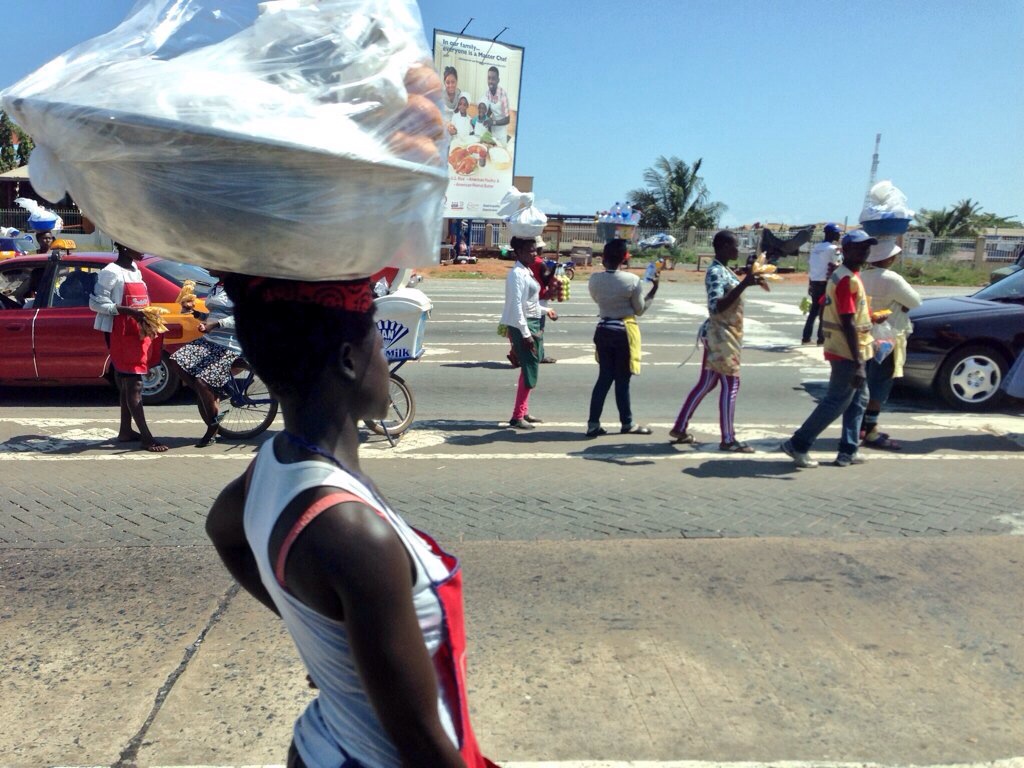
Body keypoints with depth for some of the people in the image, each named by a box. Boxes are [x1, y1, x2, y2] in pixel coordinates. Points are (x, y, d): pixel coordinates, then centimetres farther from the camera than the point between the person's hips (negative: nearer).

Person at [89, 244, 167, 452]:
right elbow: (95, 303, -14)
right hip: (120, 334, -8)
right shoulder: (111, 272, -11)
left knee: (127, 383, 13)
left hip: (137, 332, 8)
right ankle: (147, 437, -10)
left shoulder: (136, 270, 14)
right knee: (134, 384, -9)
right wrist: (128, 311, -24)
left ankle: (126, 431, 20)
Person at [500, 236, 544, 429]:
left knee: (530, 370, 15)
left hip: (533, 324, 10)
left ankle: (523, 412, 26)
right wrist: (525, 333, -22)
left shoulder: (527, 272, 13)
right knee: (529, 371, -7)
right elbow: (516, 305, -20)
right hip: (522, 326, -10)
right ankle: (517, 417, 1)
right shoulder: (517, 274, -15)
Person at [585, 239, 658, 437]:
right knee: (622, 379, 6)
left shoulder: (594, 279, -3)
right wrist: (653, 291, 8)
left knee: (604, 377, 11)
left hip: (603, 330, 4)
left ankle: (593, 423, 8)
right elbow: (640, 310, -3)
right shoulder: (632, 280, -12)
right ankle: (627, 423, 20)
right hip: (624, 331, -4)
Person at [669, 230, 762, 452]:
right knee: (731, 385, -4)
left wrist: (748, 281, 20)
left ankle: (680, 428, 20)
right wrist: (744, 285, -33)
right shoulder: (716, 272, -18)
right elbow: (716, 307, -30)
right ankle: (728, 439, 3)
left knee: (706, 383, 14)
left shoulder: (723, 269, 13)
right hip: (720, 336, -10)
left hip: (725, 335, 10)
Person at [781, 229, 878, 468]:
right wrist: (857, 363, -24)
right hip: (848, 353, -10)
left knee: (858, 399, 14)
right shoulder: (848, 279, -18)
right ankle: (798, 445, 2)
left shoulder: (841, 276, 12)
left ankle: (848, 451, 18)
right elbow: (848, 323, -23)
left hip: (848, 351, 10)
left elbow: (823, 309, 18)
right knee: (837, 402, -4)